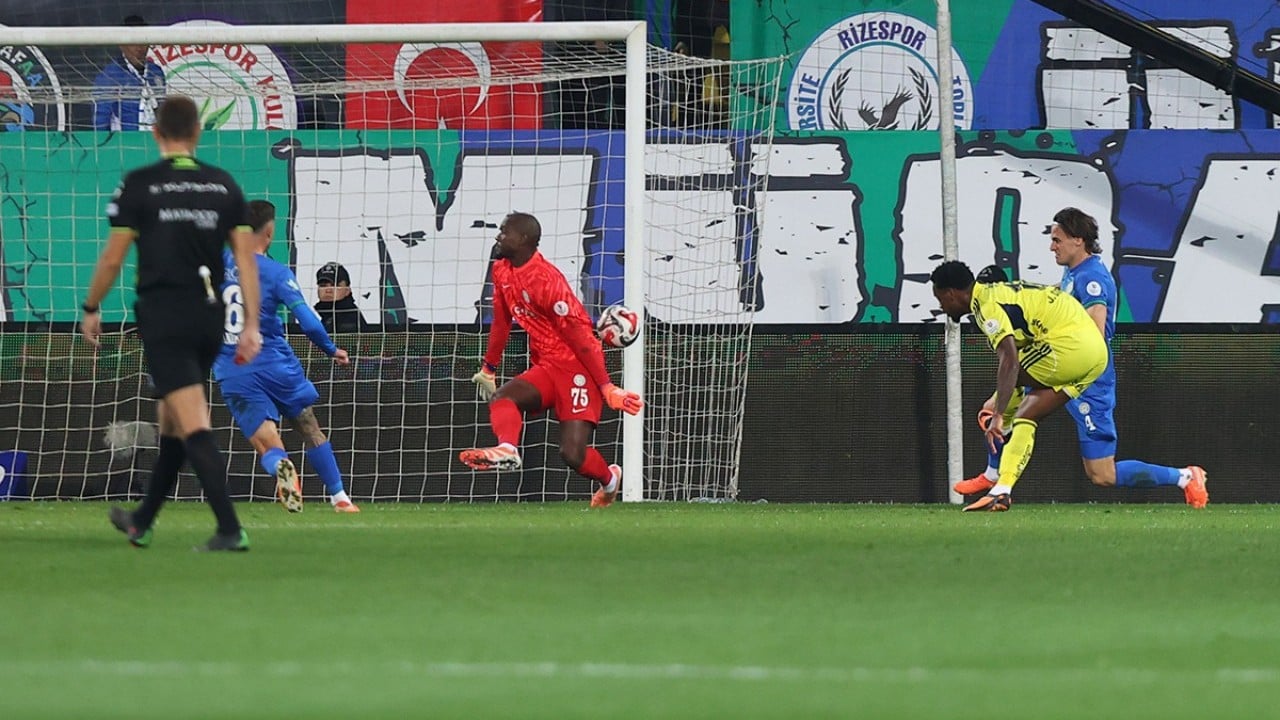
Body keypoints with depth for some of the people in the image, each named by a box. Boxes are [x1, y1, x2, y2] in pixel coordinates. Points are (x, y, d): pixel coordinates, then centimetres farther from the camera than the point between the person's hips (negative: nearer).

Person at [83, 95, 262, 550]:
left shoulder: (140, 185, -5)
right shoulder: (223, 185, 5)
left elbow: (113, 258, -3)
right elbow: (246, 258, 2)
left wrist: (91, 310, 12)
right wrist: (251, 325, 3)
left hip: (163, 317, -5)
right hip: (209, 316, 5)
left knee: (195, 428, -10)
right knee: (172, 423, 19)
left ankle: (230, 529, -21)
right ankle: (141, 524, 31)